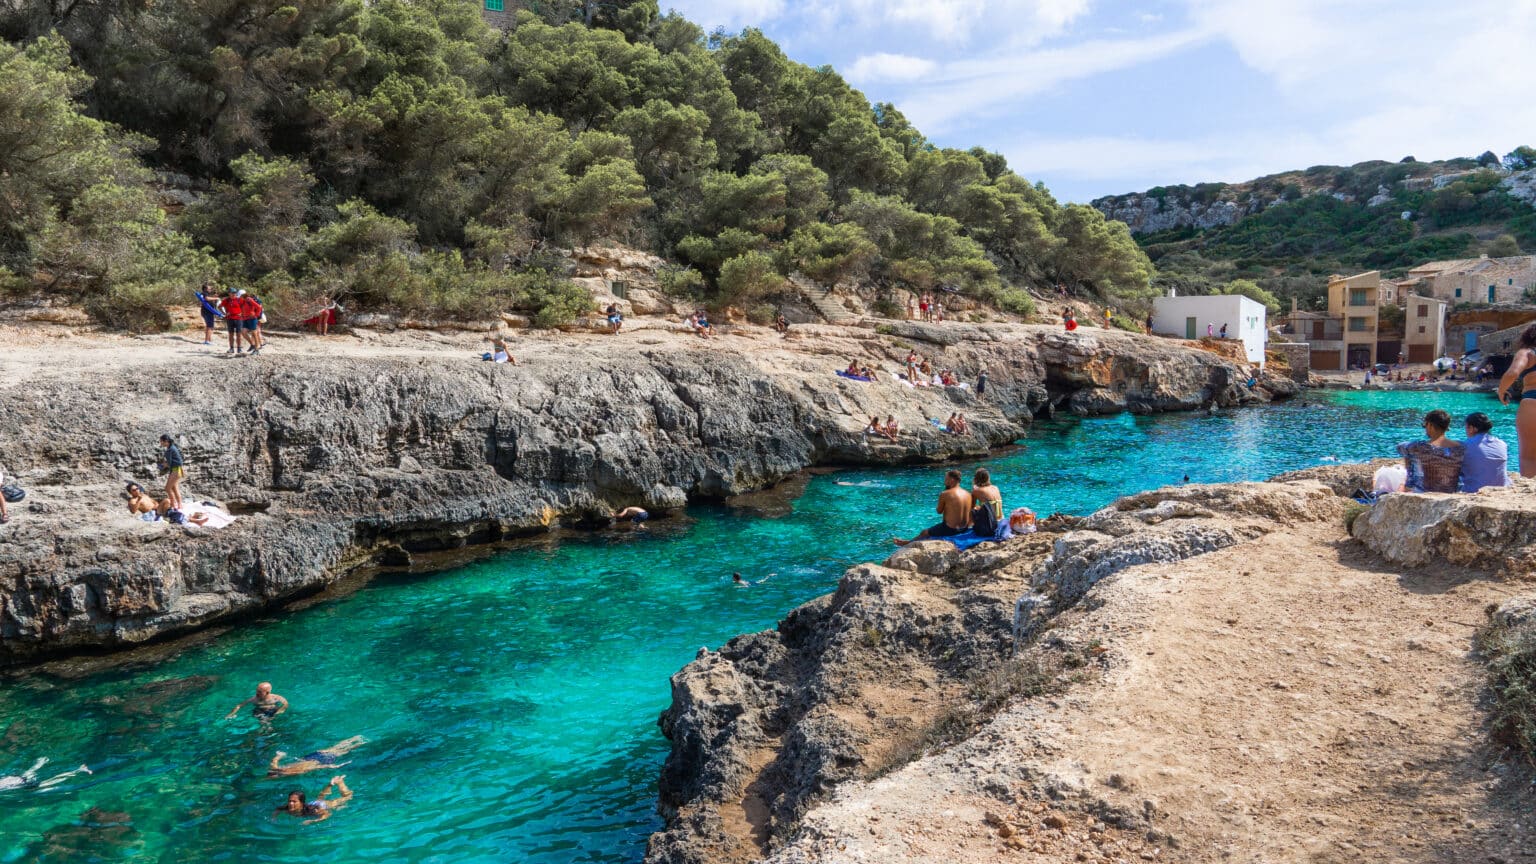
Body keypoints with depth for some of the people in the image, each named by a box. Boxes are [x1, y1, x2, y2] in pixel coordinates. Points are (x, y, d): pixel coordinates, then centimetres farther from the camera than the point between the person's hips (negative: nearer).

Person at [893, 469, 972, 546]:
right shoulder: (968, 494, 0)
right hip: (964, 530, 7)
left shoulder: (944, 494, -17)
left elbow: (939, 511, -5)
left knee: (924, 532, 19)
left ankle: (908, 543, 43)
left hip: (950, 530, -7)